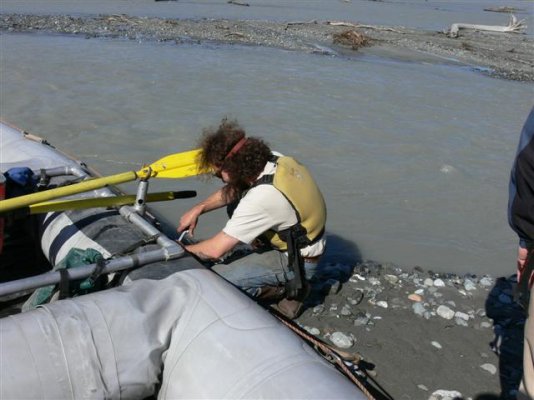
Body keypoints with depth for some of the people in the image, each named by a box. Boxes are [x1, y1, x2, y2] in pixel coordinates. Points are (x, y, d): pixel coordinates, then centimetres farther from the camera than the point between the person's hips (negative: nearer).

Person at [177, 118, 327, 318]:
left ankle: (286, 290, -2)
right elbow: (234, 190, 9)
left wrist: (182, 250, -8)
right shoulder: (273, 159, -12)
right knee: (235, 205, 9)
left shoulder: (262, 198, -35)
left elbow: (215, 250, -27)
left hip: (297, 262, -9)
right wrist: (198, 208, 2)